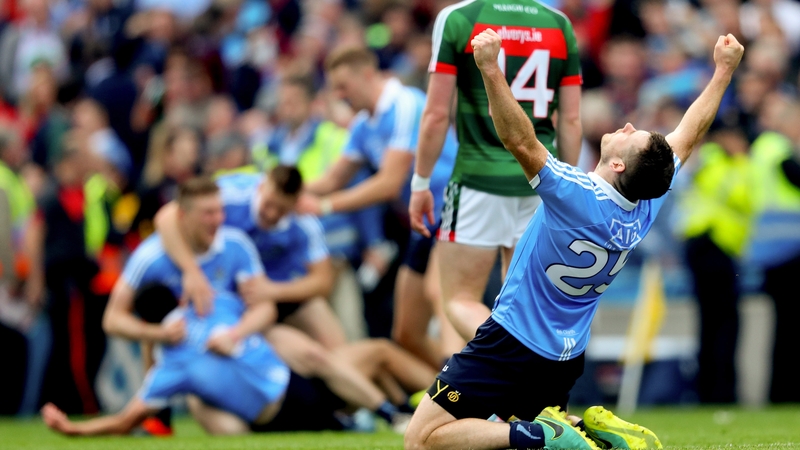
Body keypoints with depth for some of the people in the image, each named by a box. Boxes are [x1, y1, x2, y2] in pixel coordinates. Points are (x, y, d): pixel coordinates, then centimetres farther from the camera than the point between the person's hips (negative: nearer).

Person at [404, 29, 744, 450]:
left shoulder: (580, 197, -26)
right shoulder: (646, 207, -5)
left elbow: (519, 140, -34)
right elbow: (687, 136, 9)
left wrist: (491, 71, -40)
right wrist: (724, 70, 18)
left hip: (512, 342, -8)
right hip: (566, 357, 8)